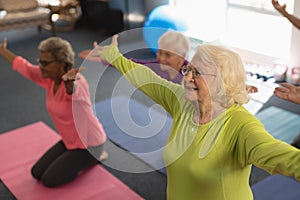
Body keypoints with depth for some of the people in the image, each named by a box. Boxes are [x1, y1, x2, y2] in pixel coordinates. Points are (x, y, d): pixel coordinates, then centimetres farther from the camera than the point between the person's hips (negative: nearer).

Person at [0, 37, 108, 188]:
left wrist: (69, 81, -79)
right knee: (37, 172, 9)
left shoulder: (77, 81, -30)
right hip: (69, 141, 8)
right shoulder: (49, 77, -7)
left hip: (89, 144, -8)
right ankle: (76, 159, 23)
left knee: (49, 179, -8)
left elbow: (73, 89, -56)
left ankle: (94, 157, 7)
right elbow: (23, 66, 8)